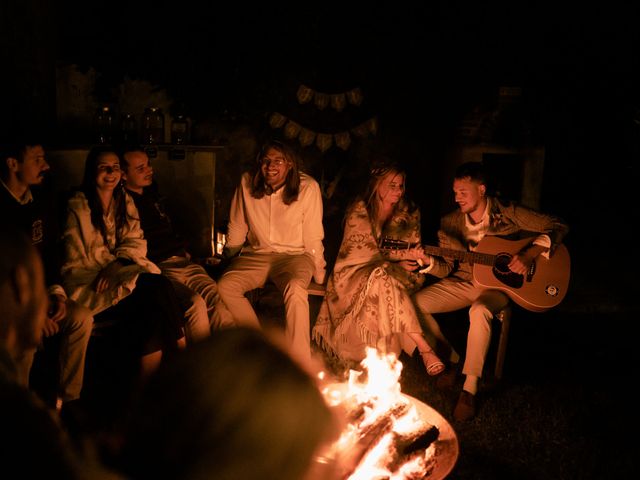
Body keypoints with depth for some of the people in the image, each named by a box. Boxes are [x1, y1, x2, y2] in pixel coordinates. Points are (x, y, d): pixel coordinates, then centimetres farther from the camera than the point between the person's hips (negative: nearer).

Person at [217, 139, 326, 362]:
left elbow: (313, 238, -4)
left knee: (295, 289, -36)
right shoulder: (247, 183, -3)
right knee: (224, 286, -23)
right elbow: (236, 229, 10)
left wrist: (319, 274, -2)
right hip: (256, 255, 4)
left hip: (294, 256, -3)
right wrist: (228, 259, 15)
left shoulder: (308, 187, -11)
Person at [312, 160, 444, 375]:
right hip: (356, 273, -4)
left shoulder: (409, 212, 8)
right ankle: (424, 349, -38)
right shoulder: (359, 211, -6)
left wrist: (412, 260, -12)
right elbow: (363, 252, -12)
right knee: (383, 277, -36)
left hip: (395, 273, 4)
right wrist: (397, 258, -21)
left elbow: (412, 250, 11)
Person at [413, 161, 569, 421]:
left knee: (479, 311, -38)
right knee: (414, 302, -15)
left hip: (498, 284, -4)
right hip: (462, 282, 4)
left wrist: (530, 254, -23)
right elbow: (446, 269, 0)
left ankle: (470, 388, -23)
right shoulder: (451, 223, -1)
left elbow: (558, 226, -10)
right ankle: (452, 360, 5)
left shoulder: (508, 213, -10)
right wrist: (429, 261, -22)